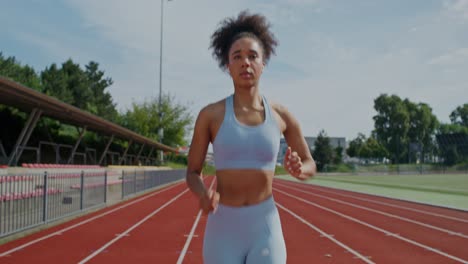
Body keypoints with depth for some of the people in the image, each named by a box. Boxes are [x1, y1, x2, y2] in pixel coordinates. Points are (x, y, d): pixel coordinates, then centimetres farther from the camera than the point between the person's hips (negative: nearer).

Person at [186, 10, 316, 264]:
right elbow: (193, 173, 4)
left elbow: (310, 165, 14)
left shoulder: (281, 115, 2)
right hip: (222, 228, -1)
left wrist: (298, 169, -12)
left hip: (265, 228, 1)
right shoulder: (210, 114, -3)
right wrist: (203, 195, -21)